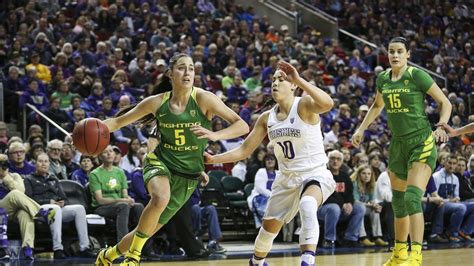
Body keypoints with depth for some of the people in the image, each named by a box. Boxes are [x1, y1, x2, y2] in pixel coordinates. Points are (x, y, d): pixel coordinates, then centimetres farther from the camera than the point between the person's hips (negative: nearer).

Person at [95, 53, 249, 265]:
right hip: (160, 162, -1)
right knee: (161, 198, -37)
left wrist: (214, 135, -34)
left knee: (148, 230, 7)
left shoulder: (203, 99, -13)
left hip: (188, 175, 1)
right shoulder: (157, 103, -6)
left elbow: (242, 126, -17)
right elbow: (118, 122, 3)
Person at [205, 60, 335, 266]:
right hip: (286, 178, 7)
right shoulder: (267, 118, 2)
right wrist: (213, 159, -5)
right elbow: (244, 150, 6)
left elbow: (327, 104, -40)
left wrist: (299, 79, -42)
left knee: (307, 204, -39)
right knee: (269, 227, 17)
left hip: (315, 175, -6)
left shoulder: (305, 105, -16)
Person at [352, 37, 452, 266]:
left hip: (422, 144, -6)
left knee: (412, 198, -19)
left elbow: (445, 103, -5)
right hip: (398, 144, 6)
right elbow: (377, 106, 27)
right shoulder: (383, 79, 7)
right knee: (398, 202, 12)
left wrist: (441, 127, -19)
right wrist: (361, 129, 19)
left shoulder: (417, 76, -11)